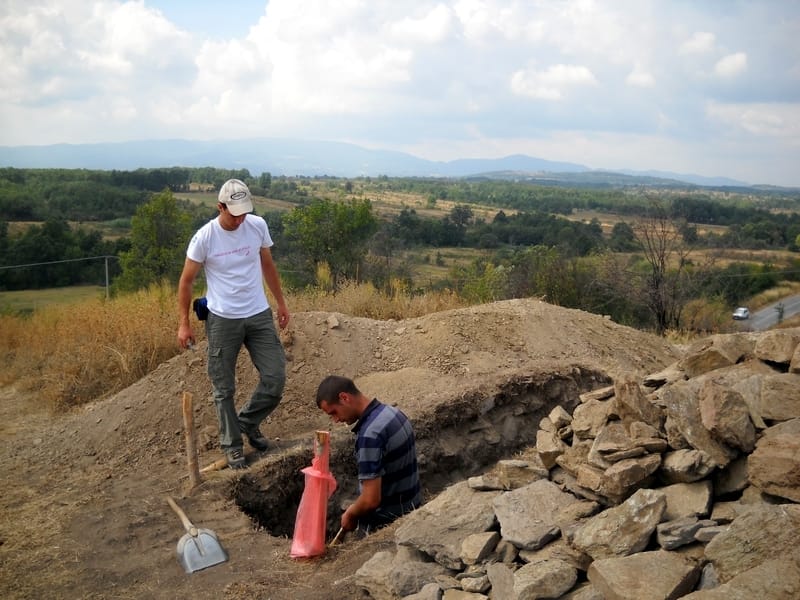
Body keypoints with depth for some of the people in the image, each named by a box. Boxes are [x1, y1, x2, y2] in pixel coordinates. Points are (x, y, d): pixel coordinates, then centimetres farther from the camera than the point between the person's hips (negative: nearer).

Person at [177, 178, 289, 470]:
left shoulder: (258, 225, -4)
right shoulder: (204, 237, -13)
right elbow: (186, 281, -4)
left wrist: (281, 302, 14)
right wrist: (183, 323, -4)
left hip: (259, 315, 3)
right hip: (222, 320, -3)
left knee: (275, 377, 2)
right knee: (224, 389, 7)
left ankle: (247, 421, 27)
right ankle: (232, 444, 24)